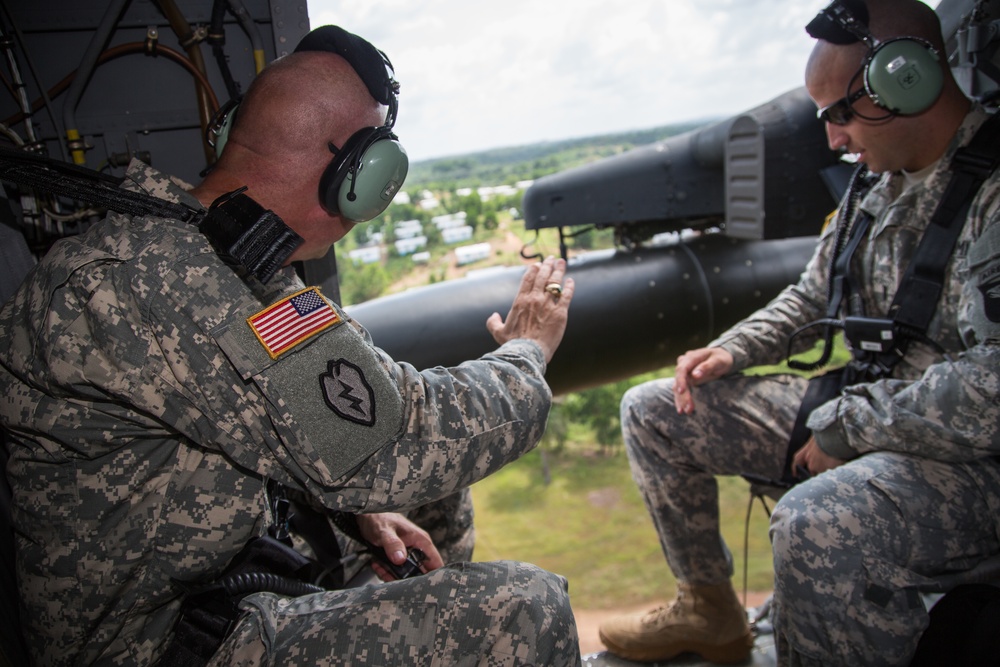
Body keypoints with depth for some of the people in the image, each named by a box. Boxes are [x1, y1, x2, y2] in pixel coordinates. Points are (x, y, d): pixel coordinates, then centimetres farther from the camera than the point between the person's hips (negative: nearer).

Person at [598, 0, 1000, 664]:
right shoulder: (879, 177, 8)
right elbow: (813, 297, 18)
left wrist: (844, 426, -19)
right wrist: (732, 351, 3)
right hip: (859, 415, 9)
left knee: (818, 525, -41)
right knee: (652, 411, 8)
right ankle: (710, 611, 22)